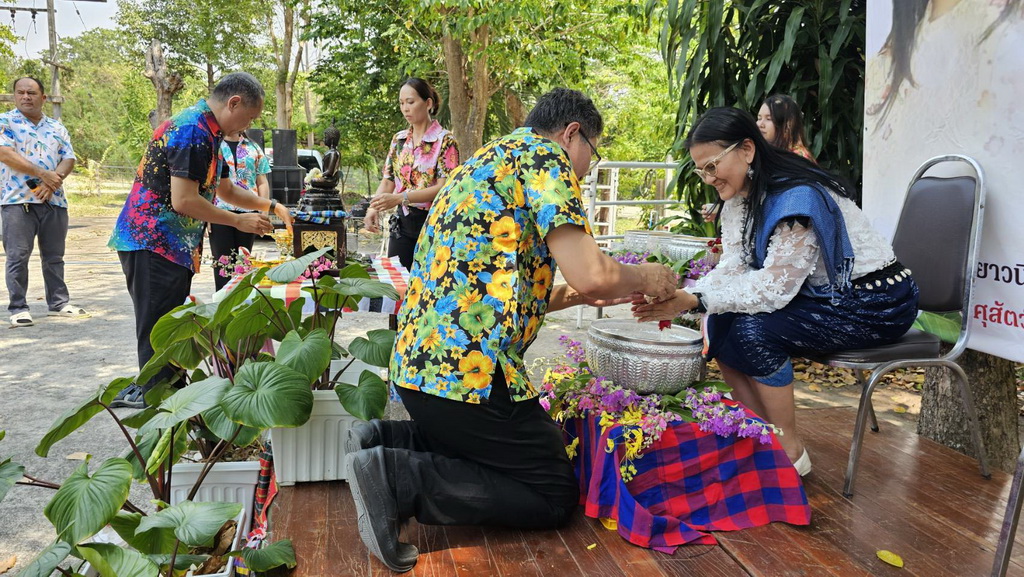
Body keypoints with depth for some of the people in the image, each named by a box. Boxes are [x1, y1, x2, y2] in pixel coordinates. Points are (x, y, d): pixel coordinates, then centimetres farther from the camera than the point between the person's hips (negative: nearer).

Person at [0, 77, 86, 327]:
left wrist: (53, 181, -12)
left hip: (54, 201, 4)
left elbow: (69, 159, 7)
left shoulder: (57, 127, 15)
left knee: (54, 257, 11)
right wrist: (43, 174, -17)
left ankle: (59, 302, 19)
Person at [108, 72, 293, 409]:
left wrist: (270, 206, 18)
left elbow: (226, 190, 26)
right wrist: (239, 221, -13)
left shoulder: (205, 131, 16)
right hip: (153, 244, -10)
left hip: (171, 245, 10)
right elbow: (183, 201, -23)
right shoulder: (193, 131, -18)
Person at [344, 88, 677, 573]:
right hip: (469, 365, -10)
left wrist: (577, 295, 26)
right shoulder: (544, 155, -4)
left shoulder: (487, 161, 25)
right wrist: (643, 278, 4)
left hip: (417, 358, 10)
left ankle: (384, 440, 10)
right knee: (555, 494, 5)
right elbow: (591, 272, -17)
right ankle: (397, 478, -8)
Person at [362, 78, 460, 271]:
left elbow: (443, 188, -16)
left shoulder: (445, 141, -7)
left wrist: (400, 198, -24)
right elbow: (388, 182, 10)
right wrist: (374, 208, -9)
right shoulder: (398, 139, 10)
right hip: (402, 222, 5)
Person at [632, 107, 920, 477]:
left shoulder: (798, 197, -28)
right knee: (718, 322, -10)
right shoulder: (739, 195, 0)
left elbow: (775, 287, -30)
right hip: (820, 294, 8)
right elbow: (732, 268, -7)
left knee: (754, 329, -27)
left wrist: (695, 300, -34)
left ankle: (790, 451, -8)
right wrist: (681, 297, -24)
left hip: (876, 304, -8)